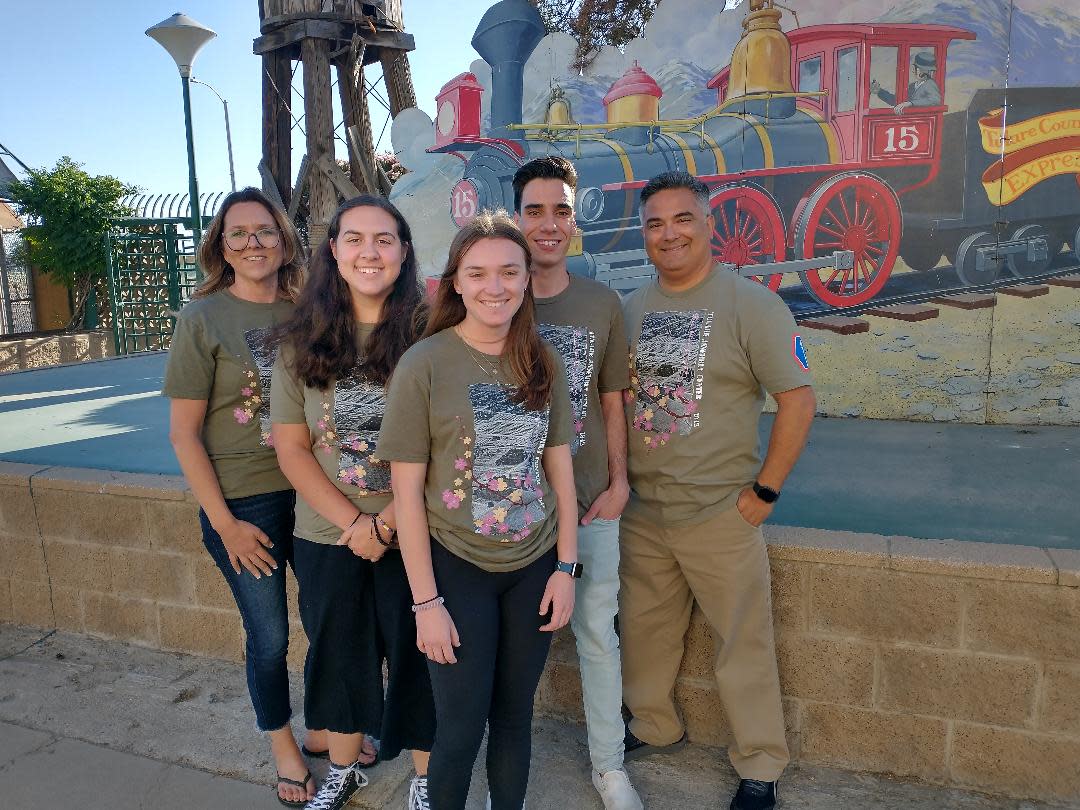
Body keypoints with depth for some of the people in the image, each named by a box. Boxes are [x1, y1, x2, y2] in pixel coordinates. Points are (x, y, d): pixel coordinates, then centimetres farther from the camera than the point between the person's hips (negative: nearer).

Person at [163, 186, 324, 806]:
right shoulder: (202, 318, -7)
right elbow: (184, 433, -7)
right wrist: (225, 523, -9)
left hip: (311, 493, 3)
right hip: (245, 503, -3)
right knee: (269, 635, 10)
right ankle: (283, 746, 36)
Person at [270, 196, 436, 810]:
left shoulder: (428, 334, -11)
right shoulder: (303, 342, -1)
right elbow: (291, 446, -1)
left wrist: (386, 523, -15)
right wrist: (352, 521, -11)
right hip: (328, 537, 3)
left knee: (418, 658, 11)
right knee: (339, 655, 21)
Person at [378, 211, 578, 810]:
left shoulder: (543, 362, 1)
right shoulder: (424, 363, -12)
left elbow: (559, 466, 6)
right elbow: (407, 490, -11)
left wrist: (566, 565, 1)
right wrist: (426, 600, -11)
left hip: (534, 566, 4)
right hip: (456, 568, -3)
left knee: (515, 715, 16)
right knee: (460, 728, 6)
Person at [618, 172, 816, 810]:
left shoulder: (752, 303, -9)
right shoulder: (631, 308, 7)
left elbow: (799, 399, -10)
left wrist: (765, 491, -11)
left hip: (720, 514, -5)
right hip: (641, 511, 5)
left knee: (743, 644, 7)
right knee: (644, 632, 18)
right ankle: (654, 728, 42)